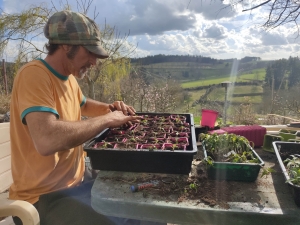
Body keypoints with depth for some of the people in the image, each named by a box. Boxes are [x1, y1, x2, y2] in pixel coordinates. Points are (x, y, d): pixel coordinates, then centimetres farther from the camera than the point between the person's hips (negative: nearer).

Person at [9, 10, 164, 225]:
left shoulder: (69, 77, 4)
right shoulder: (34, 74, -21)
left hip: (75, 184, 8)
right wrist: (107, 119, -24)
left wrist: (110, 108, 5)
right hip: (43, 197, -8)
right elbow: (47, 140, -36)